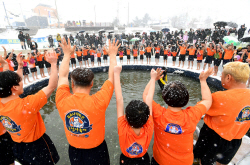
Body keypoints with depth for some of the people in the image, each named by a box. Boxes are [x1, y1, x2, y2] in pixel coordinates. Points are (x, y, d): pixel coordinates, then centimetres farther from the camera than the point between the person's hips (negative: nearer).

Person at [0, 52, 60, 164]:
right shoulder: (26, 104, -36)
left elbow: (10, 81, 5)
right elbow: (52, 86, -33)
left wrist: (20, 66, 9)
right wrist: (53, 63, -28)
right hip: (37, 147, -7)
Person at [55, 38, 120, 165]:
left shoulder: (62, 101, -21)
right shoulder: (98, 102, -31)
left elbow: (62, 76, -3)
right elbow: (112, 77, -18)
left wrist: (67, 54, 8)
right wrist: (112, 55, -4)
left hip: (74, 151, 3)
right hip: (96, 151, -3)